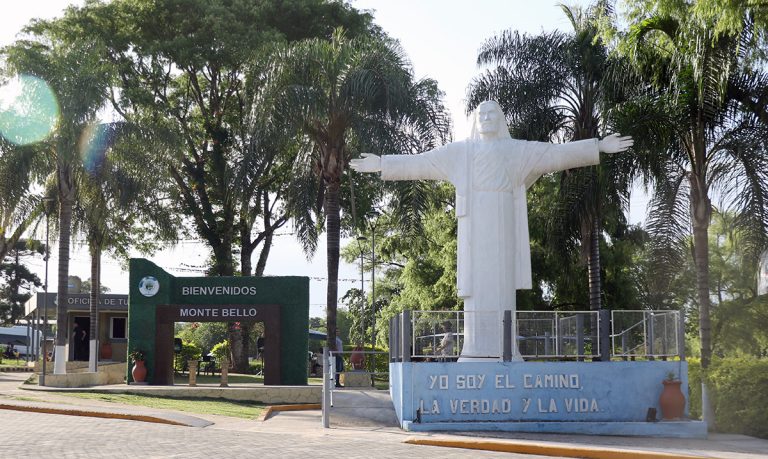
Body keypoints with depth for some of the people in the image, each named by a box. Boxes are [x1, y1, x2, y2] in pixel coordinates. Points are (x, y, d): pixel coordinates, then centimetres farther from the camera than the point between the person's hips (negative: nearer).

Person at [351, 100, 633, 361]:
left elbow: (558, 152, 8)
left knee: (502, 282, -7)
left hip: (501, 224, -1)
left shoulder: (518, 150, 13)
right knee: (475, 283, -5)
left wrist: (599, 146, 2)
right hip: (473, 224, 1)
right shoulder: (459, 151, 17)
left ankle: (504, 348, -6)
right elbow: (419, 163, 17)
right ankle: (477, 349, -5)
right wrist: (382, 164, 14)